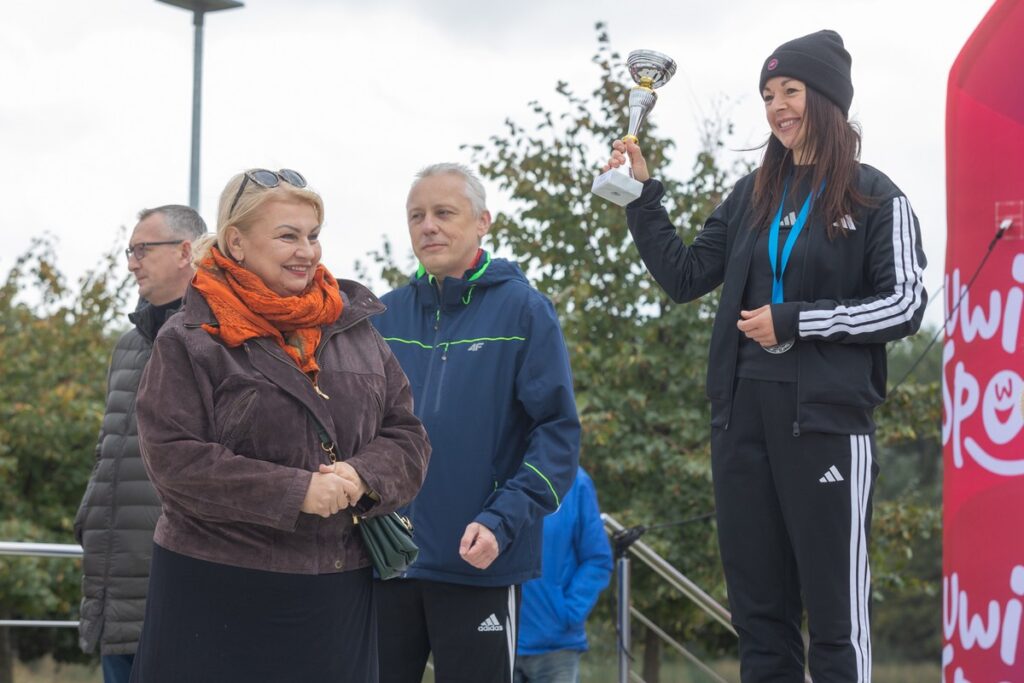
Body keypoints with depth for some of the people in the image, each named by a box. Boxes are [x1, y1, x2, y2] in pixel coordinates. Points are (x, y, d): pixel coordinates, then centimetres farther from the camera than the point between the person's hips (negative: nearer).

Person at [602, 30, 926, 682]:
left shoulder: (876, 199, 1)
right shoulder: (752, 197, 13)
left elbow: (903, 306, -5)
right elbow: (685, 276, 15)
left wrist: (793, 321, -10)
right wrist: (644, 195, 6)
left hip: (828, 417, -5)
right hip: (744, 414, 5)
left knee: (835, 610, -5)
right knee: (758, 610, 9)